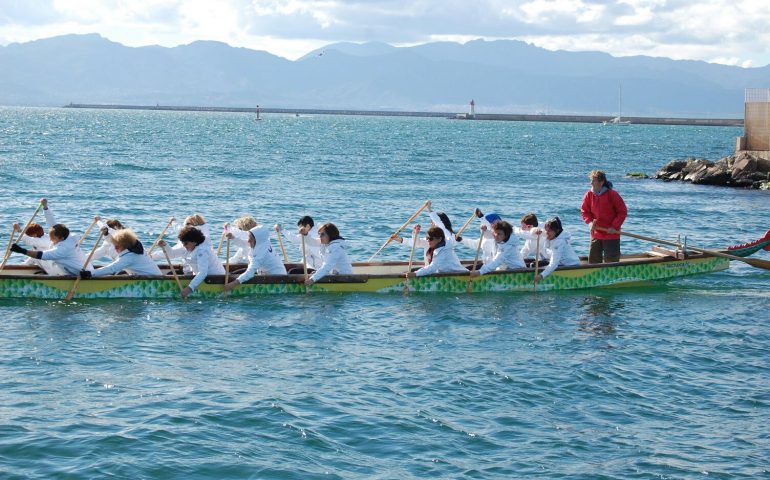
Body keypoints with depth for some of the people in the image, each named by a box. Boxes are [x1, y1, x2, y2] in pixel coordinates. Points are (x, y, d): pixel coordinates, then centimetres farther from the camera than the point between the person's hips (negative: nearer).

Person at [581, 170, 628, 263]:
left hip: (611, 234, -4)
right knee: (593, 259, 8)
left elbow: (623, 212, -7)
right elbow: (584, 211, 11)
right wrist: (590, 222, -8)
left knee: (611, 261, 2)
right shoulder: (589, 195, 0)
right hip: (596, 234, 4)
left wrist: (615, 226, -14)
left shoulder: (612, 194, -12)